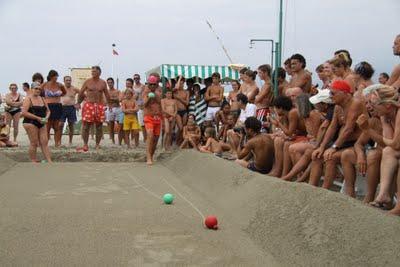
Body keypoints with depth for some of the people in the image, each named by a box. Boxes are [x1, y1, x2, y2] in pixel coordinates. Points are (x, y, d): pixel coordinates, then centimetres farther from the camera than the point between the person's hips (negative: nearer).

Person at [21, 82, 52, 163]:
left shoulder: (42, 99, 15)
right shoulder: (28, 99, -5)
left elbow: (48, 111, 20)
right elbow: (24, 112, -15)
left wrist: (46, 118, -3)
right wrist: (37, 118, -17)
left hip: (41, 124, 6)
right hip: (31, 123, -6)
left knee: (45, 142, 1)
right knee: (34, 143, -6)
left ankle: (49, 161, -1)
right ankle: (34, 161, 2)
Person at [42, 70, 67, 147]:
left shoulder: (60, 85, 4)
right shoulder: (45, 85, -2)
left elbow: (64, 92, 22)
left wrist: (59, 96, 10)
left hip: (58, 107, 2)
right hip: (48, 107, -2)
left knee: (57, 127, 4)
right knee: (47, 128, 0)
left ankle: (57, 144, 7)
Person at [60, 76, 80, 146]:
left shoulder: (74, 89, 2)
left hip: (71, 108, 0)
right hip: (62, 107, 0)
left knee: (71, 125, 3)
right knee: (60, 124, -7)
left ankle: (70, 142, 10)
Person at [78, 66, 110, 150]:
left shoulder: (103, 83, 8)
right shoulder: (87, 82, 3)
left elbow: (107, 94, 15)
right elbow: (80, 93, 9)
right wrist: (78, 102, 7)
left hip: (99, 106, 2)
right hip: (89, 105, -2)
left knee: (99, 126, 3)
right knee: (86, 126, -5)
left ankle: (97, 144, 12)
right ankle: (85, 144, 1)